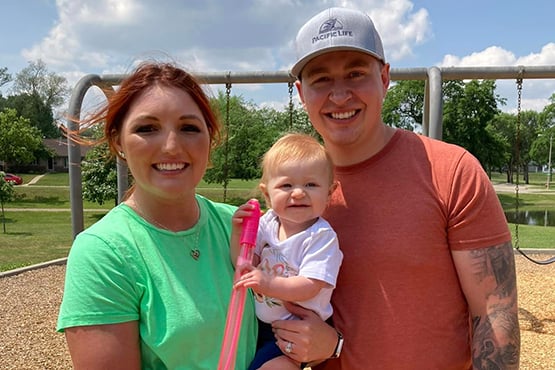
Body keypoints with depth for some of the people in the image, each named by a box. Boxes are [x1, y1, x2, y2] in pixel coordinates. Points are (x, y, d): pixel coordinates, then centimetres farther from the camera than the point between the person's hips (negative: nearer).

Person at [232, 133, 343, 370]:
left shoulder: (321, 236, -20)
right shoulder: (267, 223, -3)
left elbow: (310, 287, -25)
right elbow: (245, 266, -2)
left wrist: (269, 285, -37)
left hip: (295, 333, -5)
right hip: (259, 322, 6)